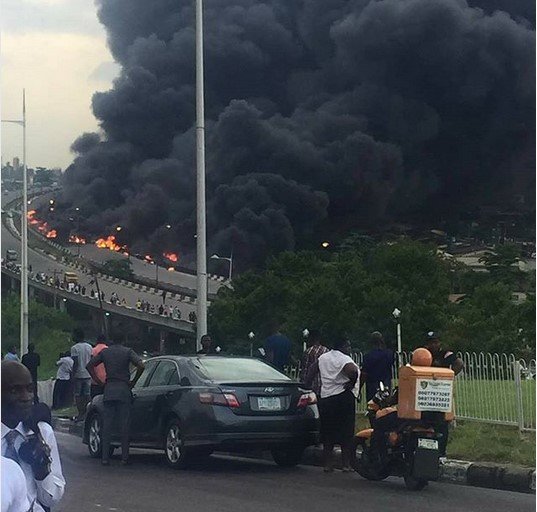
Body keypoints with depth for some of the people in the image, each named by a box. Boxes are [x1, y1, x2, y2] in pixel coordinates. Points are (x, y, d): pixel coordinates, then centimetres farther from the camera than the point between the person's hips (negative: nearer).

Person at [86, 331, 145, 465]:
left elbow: (89, 366, 6)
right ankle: (124, 457, -1)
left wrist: (99, 381, 8)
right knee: (124, 424, 1)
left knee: (107, 424, 4)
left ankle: (105, 457, 1)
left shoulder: (105, 352, 7)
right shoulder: (128, 352, -1)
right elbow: (141, 366, -13)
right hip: (123, 389, -2)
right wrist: (133, 381, -2)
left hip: (109, 389, 2)